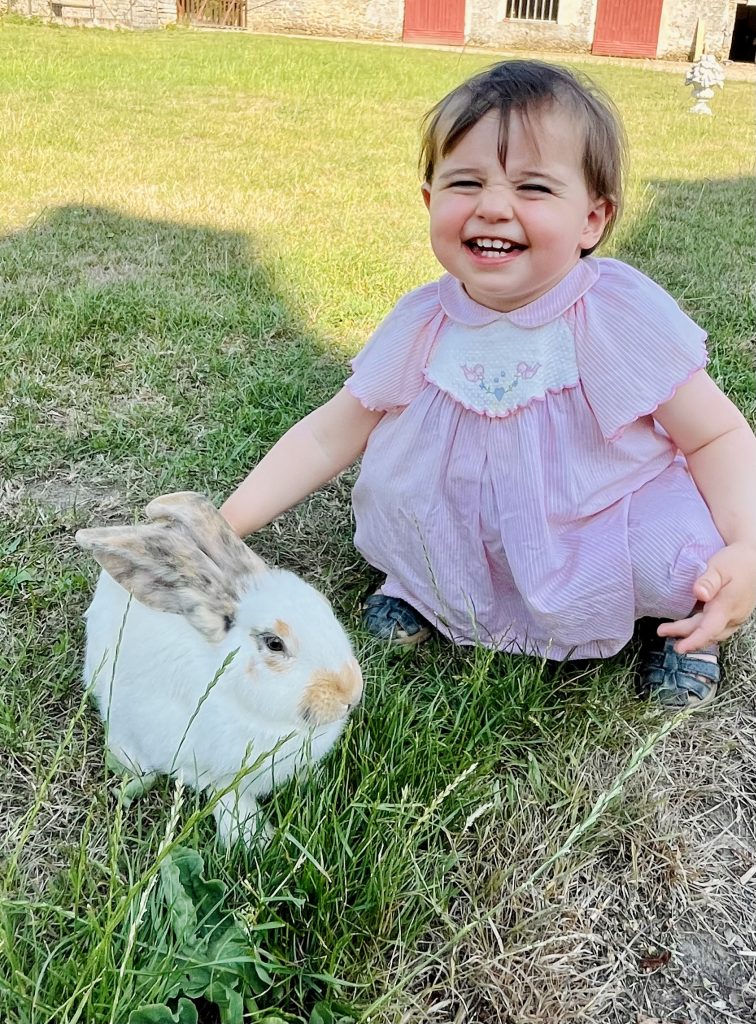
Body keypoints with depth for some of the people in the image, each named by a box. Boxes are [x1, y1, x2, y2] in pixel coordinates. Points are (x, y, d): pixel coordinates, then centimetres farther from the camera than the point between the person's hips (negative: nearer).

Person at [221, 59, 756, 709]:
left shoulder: (621, 315, -21)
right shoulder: (421, 326, -12)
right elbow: (326, 437, -4)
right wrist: (226, 525, -9)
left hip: (612, 530, -2)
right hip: (474, 552, 3)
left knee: (683, 552, -27)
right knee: (388, 471, -12)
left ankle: (683, 623, 8)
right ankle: (423, 581, 16)